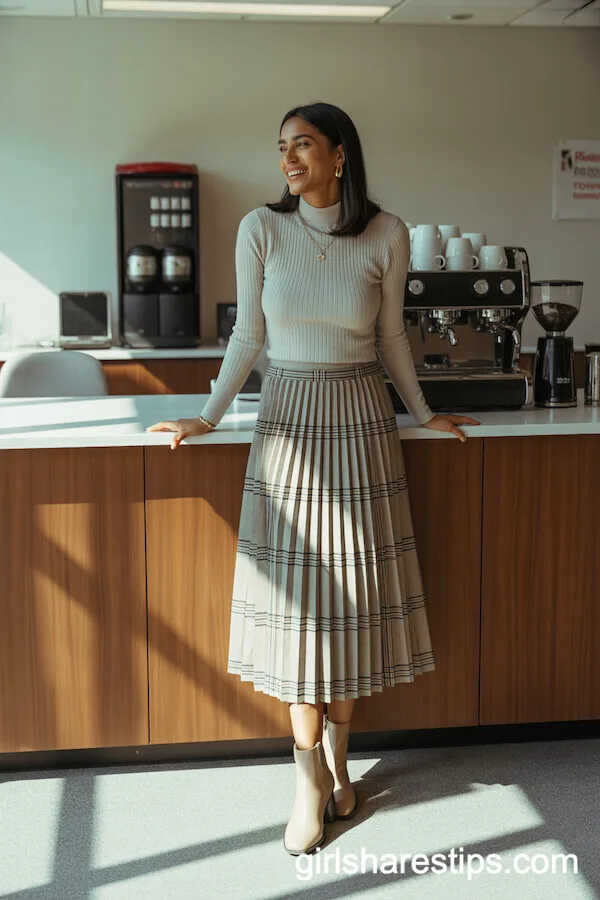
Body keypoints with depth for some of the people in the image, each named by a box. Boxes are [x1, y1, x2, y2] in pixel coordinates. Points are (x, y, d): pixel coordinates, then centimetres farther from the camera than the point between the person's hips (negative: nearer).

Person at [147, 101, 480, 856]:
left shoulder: (385, 235, -4)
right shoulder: (261, 229, -4)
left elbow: (390, 337, 8)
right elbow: (249, 334, 4)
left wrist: (423, 414, 14)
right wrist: (209, 416, 3)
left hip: (361, 423, 0)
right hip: (289, 418, 0)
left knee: (351, 594, 4)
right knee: (296, 597, 1)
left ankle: (335, 756, 22)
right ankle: (312, 774, 14)